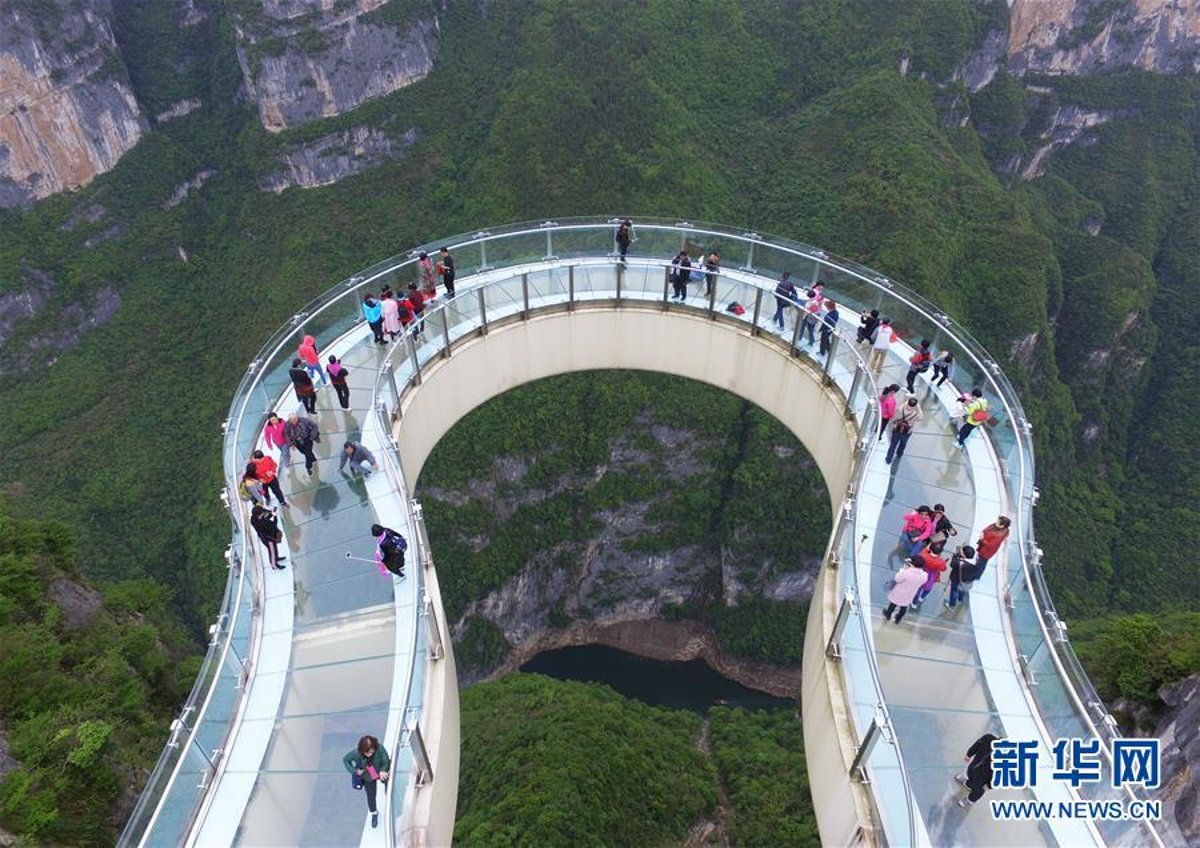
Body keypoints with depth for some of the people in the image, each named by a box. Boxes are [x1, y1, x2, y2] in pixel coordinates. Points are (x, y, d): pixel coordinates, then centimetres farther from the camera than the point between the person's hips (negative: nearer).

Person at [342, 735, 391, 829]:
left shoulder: (380, 749, -37)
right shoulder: (356, 753, -35)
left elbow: (386, 762, -23)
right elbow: (345, 760, -14)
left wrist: (382, 771, -43)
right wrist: (354, 771, -24)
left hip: (382, 773, -1)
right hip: (368, 778, 1)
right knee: (370, 797, 15)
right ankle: (374, 814, 47)